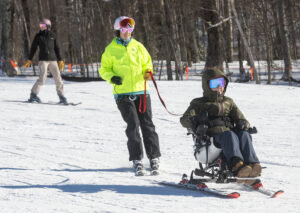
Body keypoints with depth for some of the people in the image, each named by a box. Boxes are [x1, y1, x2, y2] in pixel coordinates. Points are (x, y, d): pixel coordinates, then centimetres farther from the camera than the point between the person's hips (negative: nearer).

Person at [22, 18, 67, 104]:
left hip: (53, 60, 3)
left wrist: (60, 60, 13)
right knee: (43, 77, -18)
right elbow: (33, 48, 6)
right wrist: (29, 60, 3)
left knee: (58, 78, -2)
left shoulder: (52, 36, 8)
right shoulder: (38, 36, 3)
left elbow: (56, 48, 15)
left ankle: (61, 96, 7)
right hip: (43, 60, -3)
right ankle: (33, 95, -11)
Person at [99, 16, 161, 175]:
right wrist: (112, 77, -11)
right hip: (123, 94, -2)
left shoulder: (138, 46, 12)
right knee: (133, 125, -9)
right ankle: (136, 159, -3)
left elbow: (147, 62, 20)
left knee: (147, 124, 0)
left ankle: (154, 156, 6)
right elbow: (104, 69, 9)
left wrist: (148, 71, -2)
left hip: (141, 91, 2)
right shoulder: (111, 49, 5)